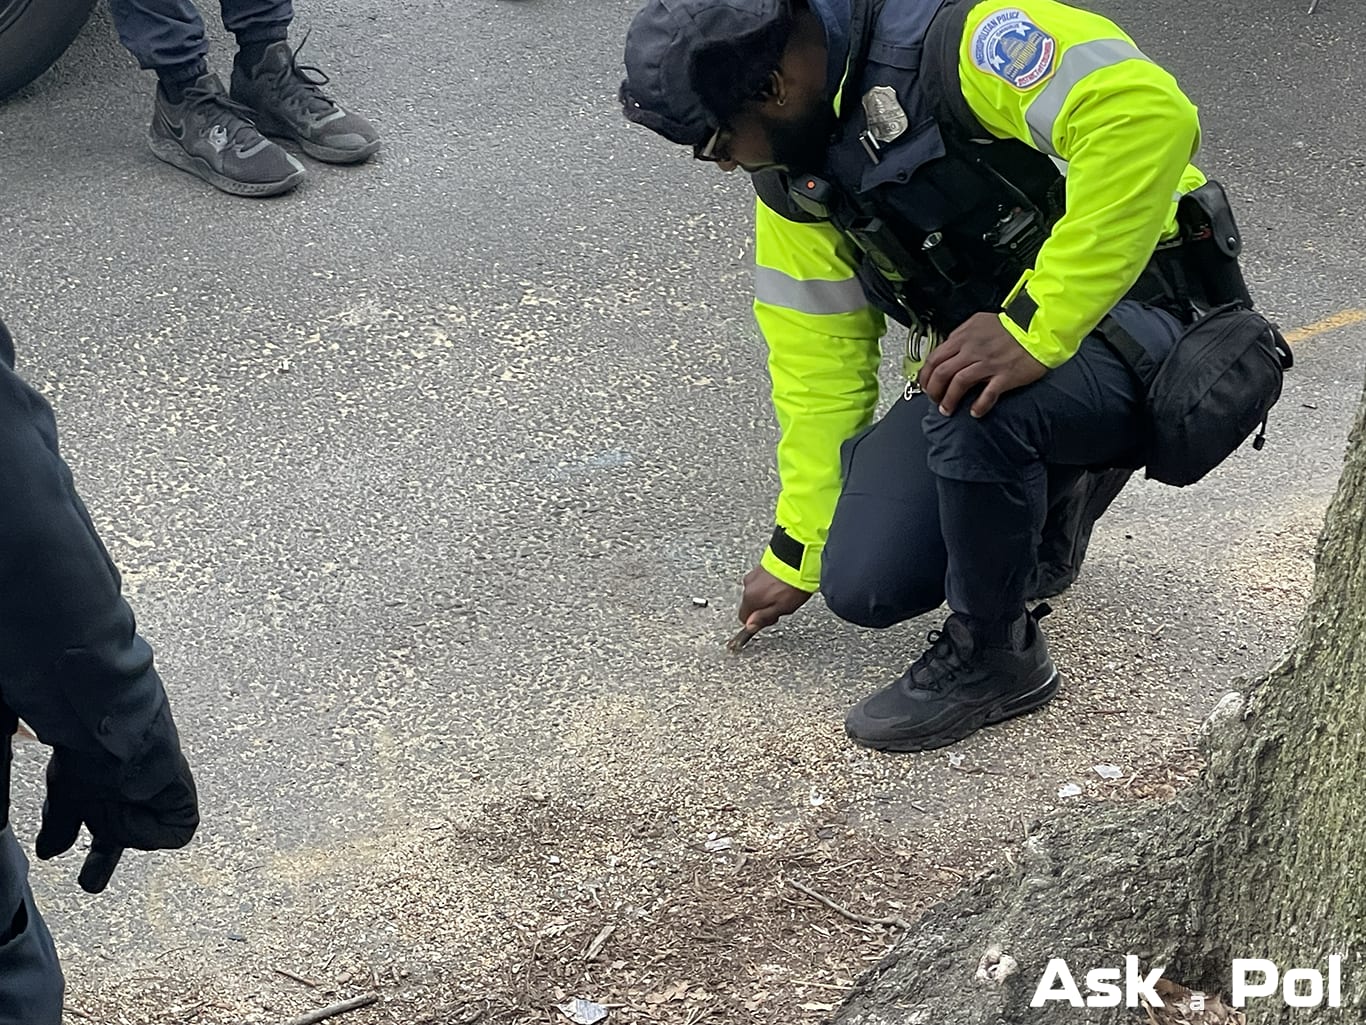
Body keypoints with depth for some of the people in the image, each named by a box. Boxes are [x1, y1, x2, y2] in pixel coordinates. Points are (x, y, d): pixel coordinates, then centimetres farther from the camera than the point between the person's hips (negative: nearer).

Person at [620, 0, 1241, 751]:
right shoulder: (790, 174, 3)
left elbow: (1148, 116, -38)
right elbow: (817, 361, 11)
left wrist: (1035, 328, -37)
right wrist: (795, 553, 16)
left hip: (1135, 329, -7)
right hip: (990, 346, 8)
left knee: (977, 409, -37)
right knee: (866, 586, -8)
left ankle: (994, 656, -10)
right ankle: (1039, 527, 22)